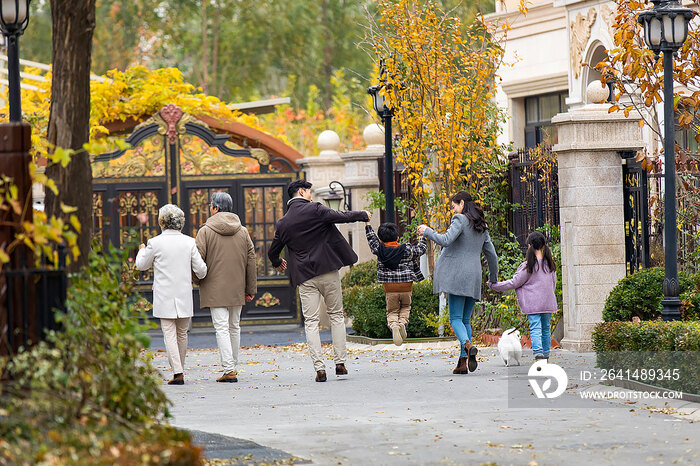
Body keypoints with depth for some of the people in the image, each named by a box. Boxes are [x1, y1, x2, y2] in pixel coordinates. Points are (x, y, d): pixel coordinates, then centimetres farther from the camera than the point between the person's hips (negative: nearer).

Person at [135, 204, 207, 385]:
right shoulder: (189, 242, -1)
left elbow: (142, 265, 7)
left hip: (164, 298, -3)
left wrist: (142, 251, 28)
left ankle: (178, 373, -12)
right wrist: (201, 275, 25)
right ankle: (179, 369, 23)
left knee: (169, 334, -3)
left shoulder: (155, 243, -8)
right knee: (182, 333, 15)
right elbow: (201, 270, 1)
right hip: (184, 296, 3)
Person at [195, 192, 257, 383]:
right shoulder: (243, 232, 7)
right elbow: (251, 261, 8)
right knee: (234, 327, 15)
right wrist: (251, 289, 13)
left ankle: (229, 369, -15)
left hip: (215, 289, -4)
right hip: (237, 289, 4)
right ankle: (233, 366, 22)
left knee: (222, 328, -6)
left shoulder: (205, 231, -6)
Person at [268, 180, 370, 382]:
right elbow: (342, 217, -8)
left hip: (305, 277, 2)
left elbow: (273, 251, 16)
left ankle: (319, 368, -8)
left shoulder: (283, 223, 7)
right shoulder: (314, 210, -6)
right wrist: (363, 215, 11)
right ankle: (340, 363, 7)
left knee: (311, 321, 2)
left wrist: (277, 262, 40)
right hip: (328, 271, -2)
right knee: (336, 316, 10)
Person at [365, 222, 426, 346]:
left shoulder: (379, 250, -2)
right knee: (405, 307, 23)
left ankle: (393, 325, -21)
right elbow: (421, 249, 11)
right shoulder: (407, 250, -3)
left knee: (392, 311, 11)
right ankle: (403, 322, -6)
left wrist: (368, 225, 28)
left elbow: (372, 240, 17)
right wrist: (423, 236, 28)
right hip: (406, 287, 0)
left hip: (390, 289, 0)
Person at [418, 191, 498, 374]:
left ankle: (468, 346, -33)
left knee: (456, 319, -7)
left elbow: (445, 240, -19)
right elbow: (491, 255, 20)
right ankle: (463, 362, 2)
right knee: (466, 320, 9)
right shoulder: (482, 226, 16)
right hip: (474, 277, 6)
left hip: (458, 275, -6)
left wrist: (427, 231, -4)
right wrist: (494, 278, 31)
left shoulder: (460, 220, -5)